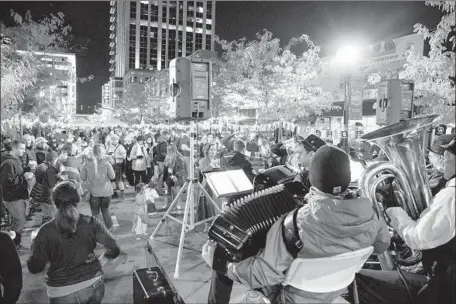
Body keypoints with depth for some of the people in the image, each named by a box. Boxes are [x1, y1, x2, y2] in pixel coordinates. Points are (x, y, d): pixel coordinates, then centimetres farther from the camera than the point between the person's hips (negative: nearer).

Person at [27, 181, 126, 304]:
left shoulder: (46, 231, -13)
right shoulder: (91, 223, -11)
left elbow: (35, 268, -8)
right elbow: (114, 249, -9)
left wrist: (34, 248, 9)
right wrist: (100, 261, 9)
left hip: (62, 292, -1)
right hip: (93, 285, 1)